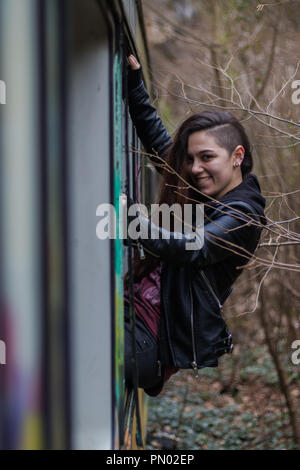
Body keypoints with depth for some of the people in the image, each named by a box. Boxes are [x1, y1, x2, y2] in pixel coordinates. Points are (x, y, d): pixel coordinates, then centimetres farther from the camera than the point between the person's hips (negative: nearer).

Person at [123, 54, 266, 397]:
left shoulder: (242, 215, -8)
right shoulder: (201, 193, 16)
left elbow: (188, 249, -25)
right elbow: (156, 137, 25)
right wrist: (133, 75, 19)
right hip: (136, 305, 9)